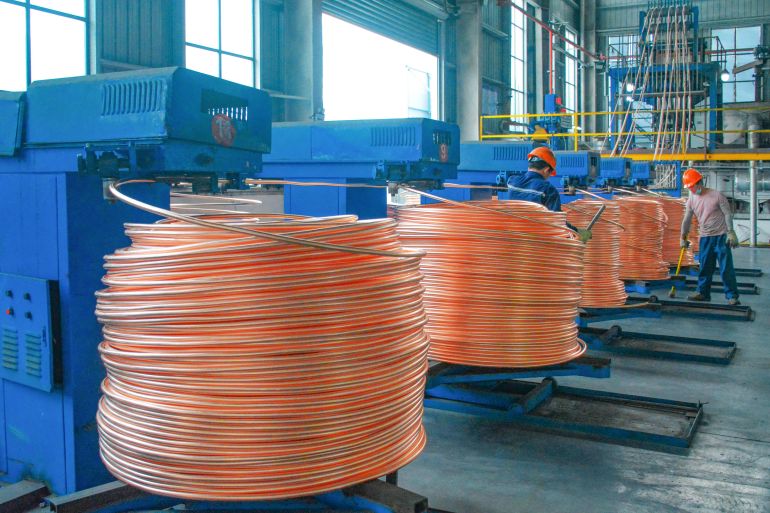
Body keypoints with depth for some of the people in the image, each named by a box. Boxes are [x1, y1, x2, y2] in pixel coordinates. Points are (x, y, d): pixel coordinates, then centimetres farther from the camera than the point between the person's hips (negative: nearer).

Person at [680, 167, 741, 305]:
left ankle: (732, 296, 0)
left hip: (721, 236, -4)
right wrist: (683, 238, 15)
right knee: (705, 268, 9)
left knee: (726, 268, -5)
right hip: (705, 238, 4)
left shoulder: (717, 195, -8)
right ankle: (703, 293, 19)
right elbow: (686, 220, 11)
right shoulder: (691, 200, 4)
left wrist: (730, 232, -13)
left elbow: (727, 214, -7)